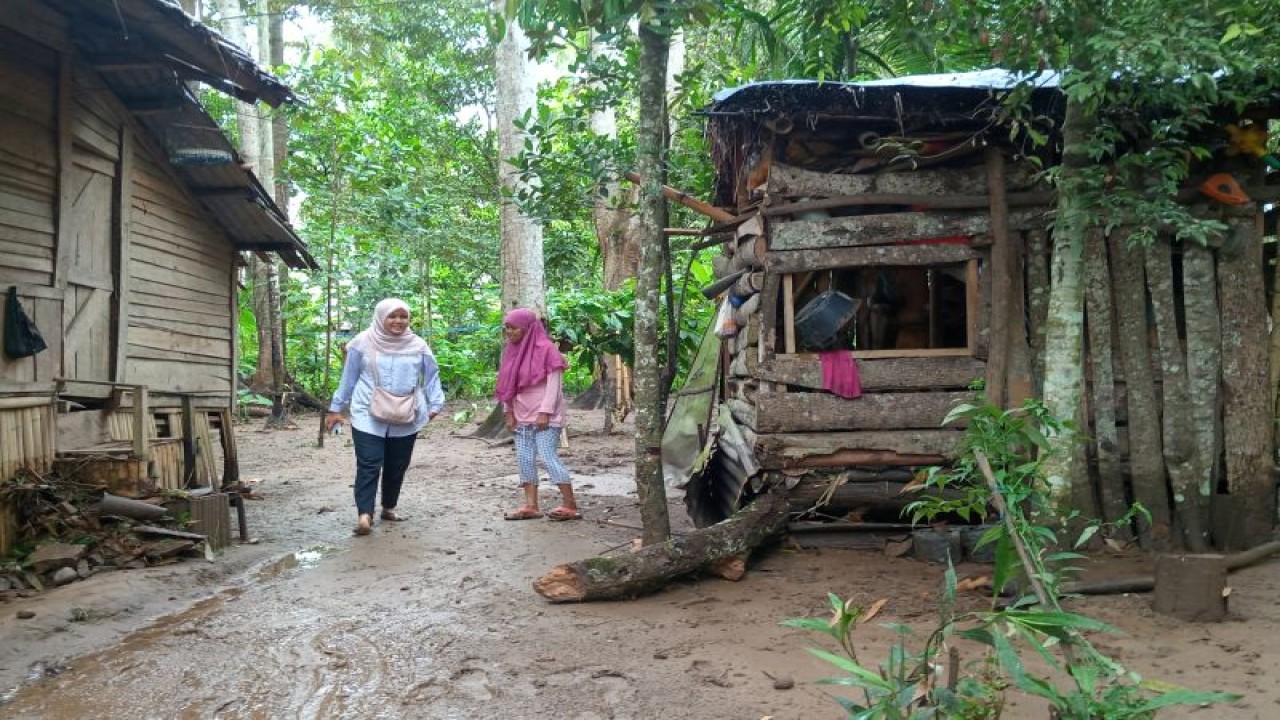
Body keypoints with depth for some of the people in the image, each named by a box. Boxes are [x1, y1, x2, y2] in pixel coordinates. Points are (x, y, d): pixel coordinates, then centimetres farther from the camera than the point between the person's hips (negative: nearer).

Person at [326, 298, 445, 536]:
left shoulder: (418, 345, 3)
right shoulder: (363, 343, 0)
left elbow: (431, 376, 11)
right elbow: (348, 378, 6)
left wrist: (435, 405, 1)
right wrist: (336, 408, 9)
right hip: (368, 417, -2)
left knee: (397, 466, 10)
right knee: (369, 465, -12)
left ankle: (389, 507, 27)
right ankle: (364, 514, -14)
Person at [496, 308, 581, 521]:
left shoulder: (546, 349, -11)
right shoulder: (512, 350, 10)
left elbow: (554, 383, -14)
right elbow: (508, 384, 15)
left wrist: (544, 412, -18)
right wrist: (509, 412, 10)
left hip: (544, 415, -7)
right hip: (522, 415, 7)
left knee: (547, 457, -11)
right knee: (524, 459, 4)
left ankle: (570, 505, -3)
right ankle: (531, 506, 10)